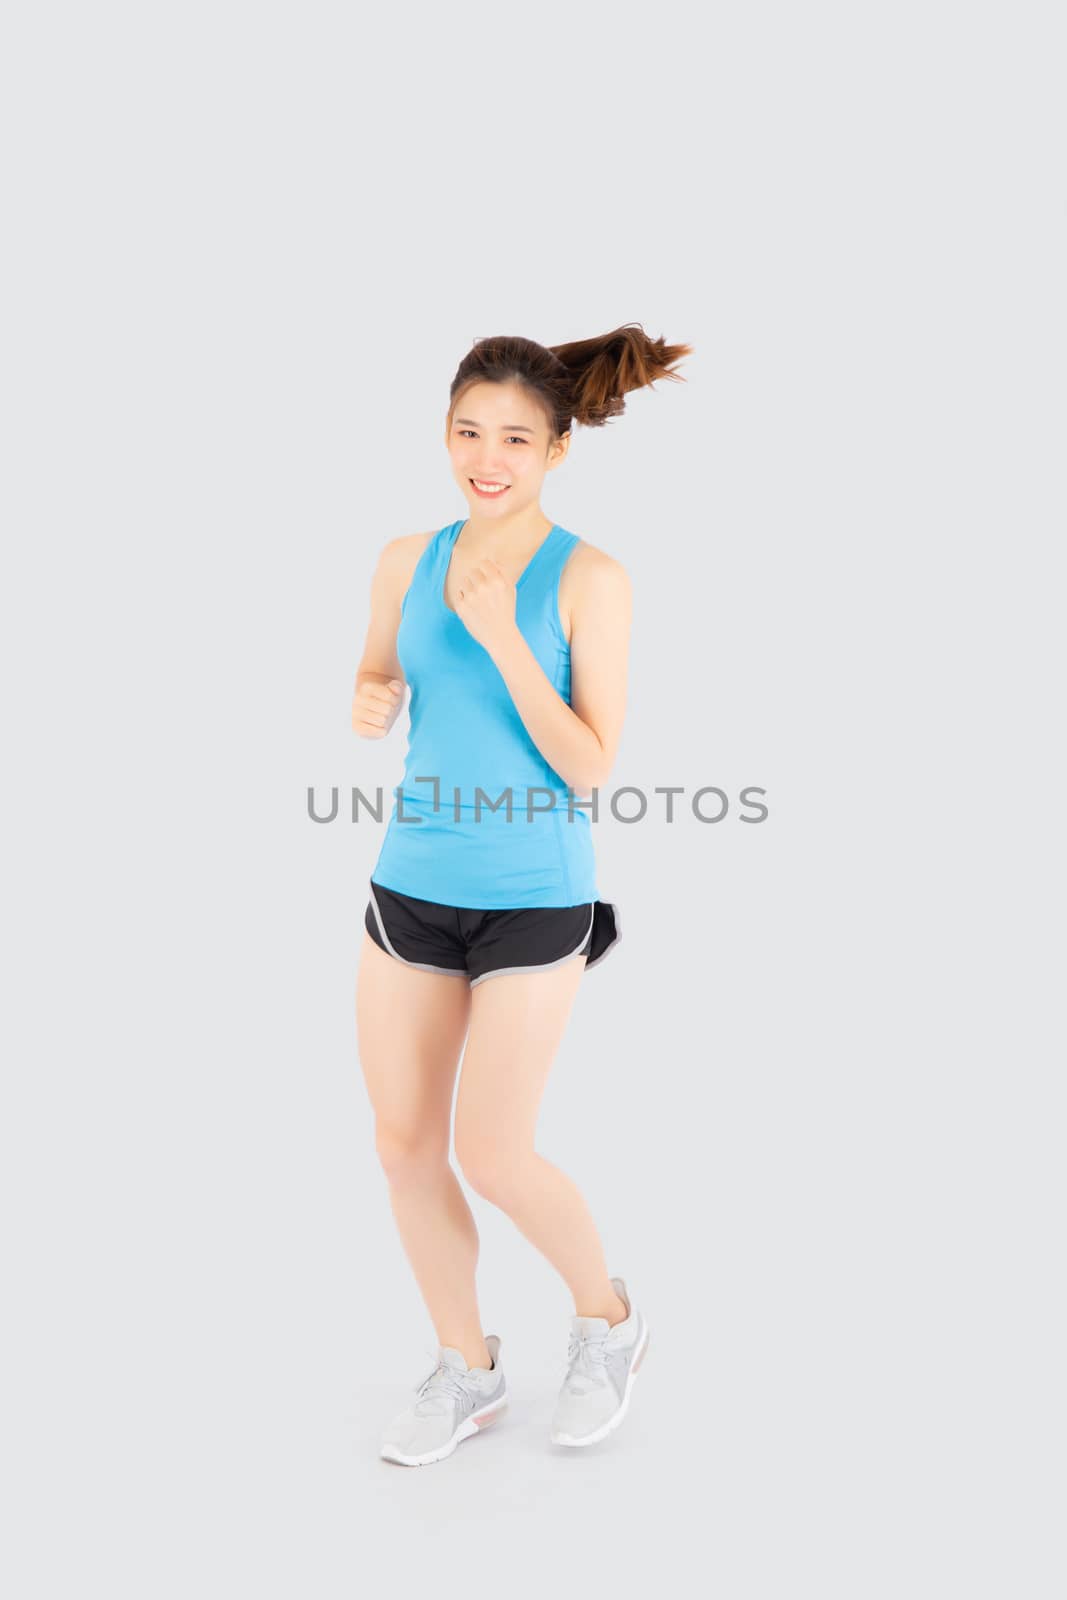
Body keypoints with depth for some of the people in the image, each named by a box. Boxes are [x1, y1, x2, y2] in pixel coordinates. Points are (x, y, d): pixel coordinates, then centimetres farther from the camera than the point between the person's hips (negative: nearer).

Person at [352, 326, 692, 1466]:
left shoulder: (589, 580, -11)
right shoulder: (408, 561, 3)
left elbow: (589, 768, -14)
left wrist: (502, 639, -22)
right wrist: (368, 704, -7)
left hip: (533, 900, -5)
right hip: (410, 888, 5)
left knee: (492, 1156, -4)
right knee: (403, 1144, 9)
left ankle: (607, 1319, 26)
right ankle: (466, 1371, 30)